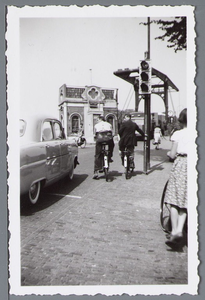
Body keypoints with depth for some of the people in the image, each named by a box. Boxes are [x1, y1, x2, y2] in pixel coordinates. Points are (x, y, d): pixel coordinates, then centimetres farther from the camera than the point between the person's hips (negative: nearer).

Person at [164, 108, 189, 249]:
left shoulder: (177, 134, 0)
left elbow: (173, 154, -2)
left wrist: (169, 153, 19)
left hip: (180, 165, -2)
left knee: (174, 201, 4)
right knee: (185, 201, 7)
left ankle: (174, 231, 3)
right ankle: (179, 230, -4)